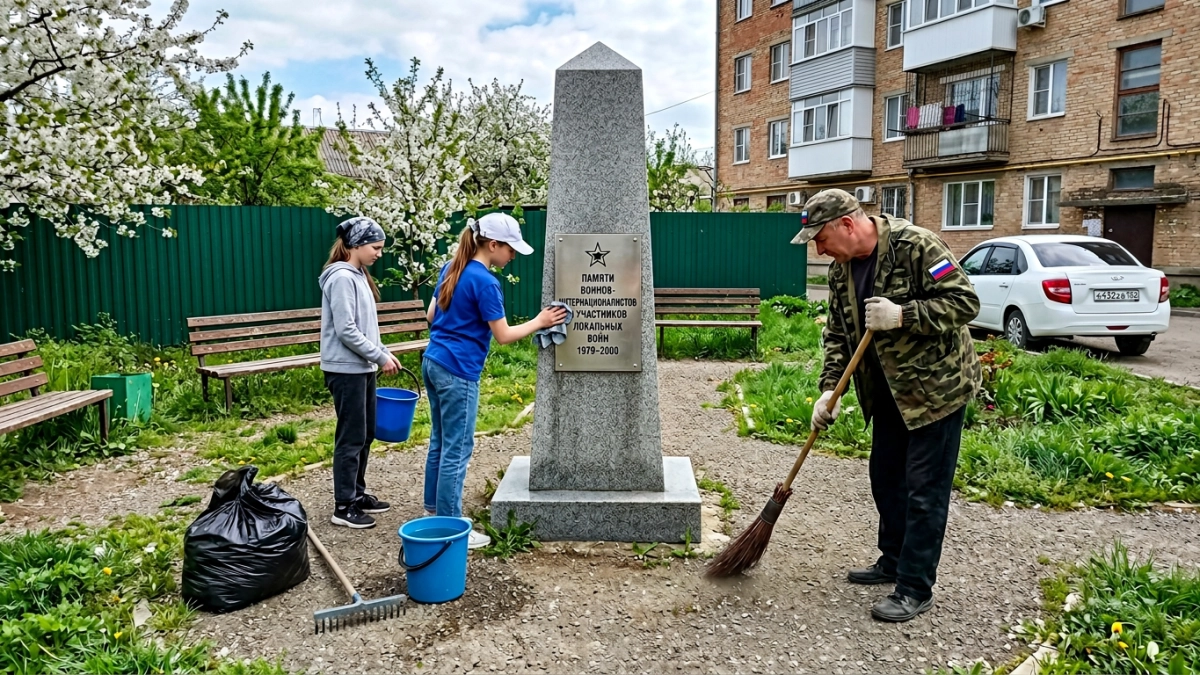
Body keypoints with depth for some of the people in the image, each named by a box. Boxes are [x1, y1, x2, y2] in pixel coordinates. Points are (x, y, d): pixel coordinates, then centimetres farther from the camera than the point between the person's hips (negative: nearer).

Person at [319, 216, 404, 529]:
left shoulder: (358, 275, 13)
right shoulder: (342, 278, -17)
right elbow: (346, 331, -22)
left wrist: (383, 352, 11)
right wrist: (380, 356, -16)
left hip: (362, 368, 10)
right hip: (346, 370, -10)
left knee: (366, 434, 15)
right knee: (351, 437, -3)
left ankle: (357, 494, 27)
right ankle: (344, 507, 5)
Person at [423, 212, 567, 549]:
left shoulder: (451, 268, 9)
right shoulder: (485, 282, -17)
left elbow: (432, 315, 16)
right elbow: (503, 335, -14)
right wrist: (539, 322, -2)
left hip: (433, 363, 9)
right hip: (457, 372, -9)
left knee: (440, 442, 18)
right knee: (457, 450, -1)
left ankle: (434, 511, 29)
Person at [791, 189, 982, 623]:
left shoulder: (916, 246, -21)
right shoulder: (841, 270, 3)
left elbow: (965, 302, -22)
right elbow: (837, 335, 6)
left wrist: (902, 315, -31)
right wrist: (829, 390, -5)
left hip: (936, 387, -8)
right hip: (888, 392, 8)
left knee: (924, 489, -2)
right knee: (885, 479, 17)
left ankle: (916, 589, 7)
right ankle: (893, 561, 35)